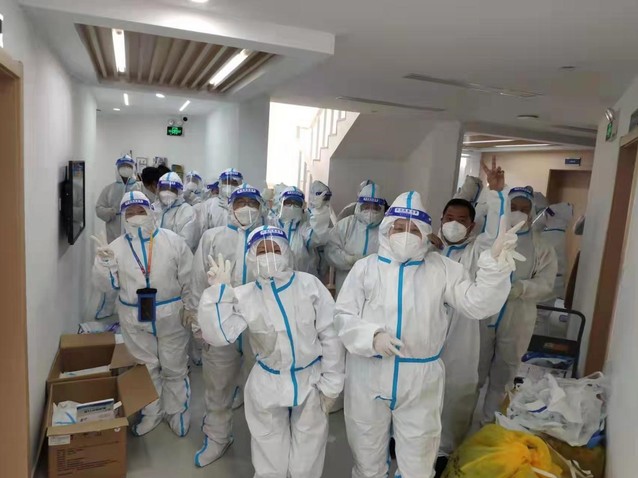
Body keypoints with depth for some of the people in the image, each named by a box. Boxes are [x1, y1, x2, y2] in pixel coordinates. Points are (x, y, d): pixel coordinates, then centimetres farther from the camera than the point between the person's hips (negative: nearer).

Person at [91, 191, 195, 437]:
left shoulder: (172, 241, -6)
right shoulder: (117, 246, -1)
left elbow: (188, 277, -2)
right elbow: (107, 284, -2)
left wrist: (189, 306, -4)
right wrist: (103, 262, -19)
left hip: (170, 316, -2)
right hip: (135, 319, 2)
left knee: (174, 367, 10)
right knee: (146, 367, 17)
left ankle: (177, 411, 31)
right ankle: (152, 412, 37)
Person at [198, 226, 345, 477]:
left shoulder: (310, 284, -12)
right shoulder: (243, 296, -8)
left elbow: (330, 335, -8)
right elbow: (218, 336, -19)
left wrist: (331, 384, -6)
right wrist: (218, 291, -24)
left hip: (310, 382, 0)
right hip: (267, 386, 1)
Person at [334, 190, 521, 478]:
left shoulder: (442, 268, 0)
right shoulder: (366, 267, -2)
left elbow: (477, 304, -7)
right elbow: (343, 316, -3)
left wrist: (496, 263, -18)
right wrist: (372, 336, -20)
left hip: (421, 379, 1)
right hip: (369, 375, 0)